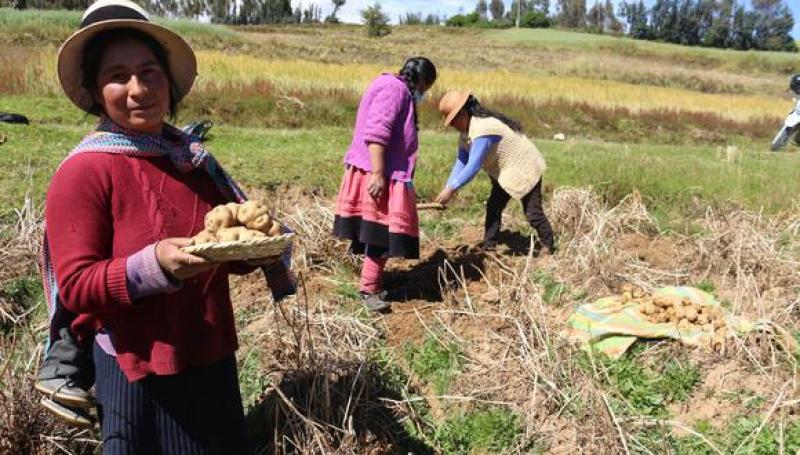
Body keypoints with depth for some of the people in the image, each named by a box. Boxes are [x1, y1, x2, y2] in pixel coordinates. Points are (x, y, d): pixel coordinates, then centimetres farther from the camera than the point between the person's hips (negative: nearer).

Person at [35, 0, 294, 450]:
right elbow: (75, 285, -15)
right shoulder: (82, 172, -13)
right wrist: (156, 264, -30)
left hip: (213, 361, 6)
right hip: (137, 373, -6)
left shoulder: (195, 159, 4)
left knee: (227, 444, 20)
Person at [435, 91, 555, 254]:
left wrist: (451, 189, -33)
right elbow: (461, 161, -5)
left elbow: (473, 167, -36)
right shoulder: (466, 130, -1)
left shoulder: (482, 129, -33)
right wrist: (447, 188, -15)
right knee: (493, 207, 8)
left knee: (533, 213, -3)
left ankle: (548, 247, 16)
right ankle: (488, 246, 15)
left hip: (524, 169, -10)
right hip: (505, 172, 10)